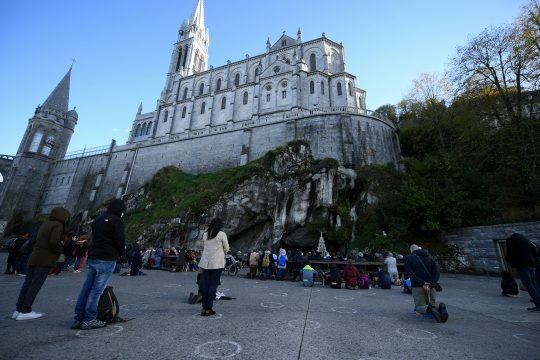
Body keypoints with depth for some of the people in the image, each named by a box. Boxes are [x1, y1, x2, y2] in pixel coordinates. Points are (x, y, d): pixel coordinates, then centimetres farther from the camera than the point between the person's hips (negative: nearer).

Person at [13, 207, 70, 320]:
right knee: (36, 285, -5)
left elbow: (37, 240, 21)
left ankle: (18, 309, 15)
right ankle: (25, 311, -3)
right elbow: (54, 241, -23)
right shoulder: (58, 225, -12)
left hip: (34, 258, 9)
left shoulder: (45, 224, 18)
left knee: (28, 283, 11)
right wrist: (60, 250, -4)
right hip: (44, 260, -9)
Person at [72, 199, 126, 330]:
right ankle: (89, 320, 2)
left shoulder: (97, 219, 17)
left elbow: (94, 238, 20)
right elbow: (120, 241, -13)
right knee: (97, 289, -3)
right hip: (107, 259, -8)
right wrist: (121, 253, 7)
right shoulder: (117, 221, -10)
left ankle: (78, 318, 17)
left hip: (92, 258, 8)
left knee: (86, 287, 12)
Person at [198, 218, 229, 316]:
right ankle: (209, 309, 6)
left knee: (205, 285, 10)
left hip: (205, 262, 4)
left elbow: (205, 246, 14)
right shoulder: (222, 234, -8)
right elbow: (226, 249, 1)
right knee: (213, 285, 3)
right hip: (217, 263, -4)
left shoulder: (205, 234, 5)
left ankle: (204, 308, 16)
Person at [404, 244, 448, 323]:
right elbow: (437, 272, -1)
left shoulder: (408, 258, 1)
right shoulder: (430, 257, 12)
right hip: (431, 285, 4)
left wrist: (422, 284, -13)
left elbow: (410, 273, -13)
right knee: (433, 304, 20)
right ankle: (441, 307, -15)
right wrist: (430, 285, -9)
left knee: (419, 306, 8)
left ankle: (429, 308, -26)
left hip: (417, 286, -4)